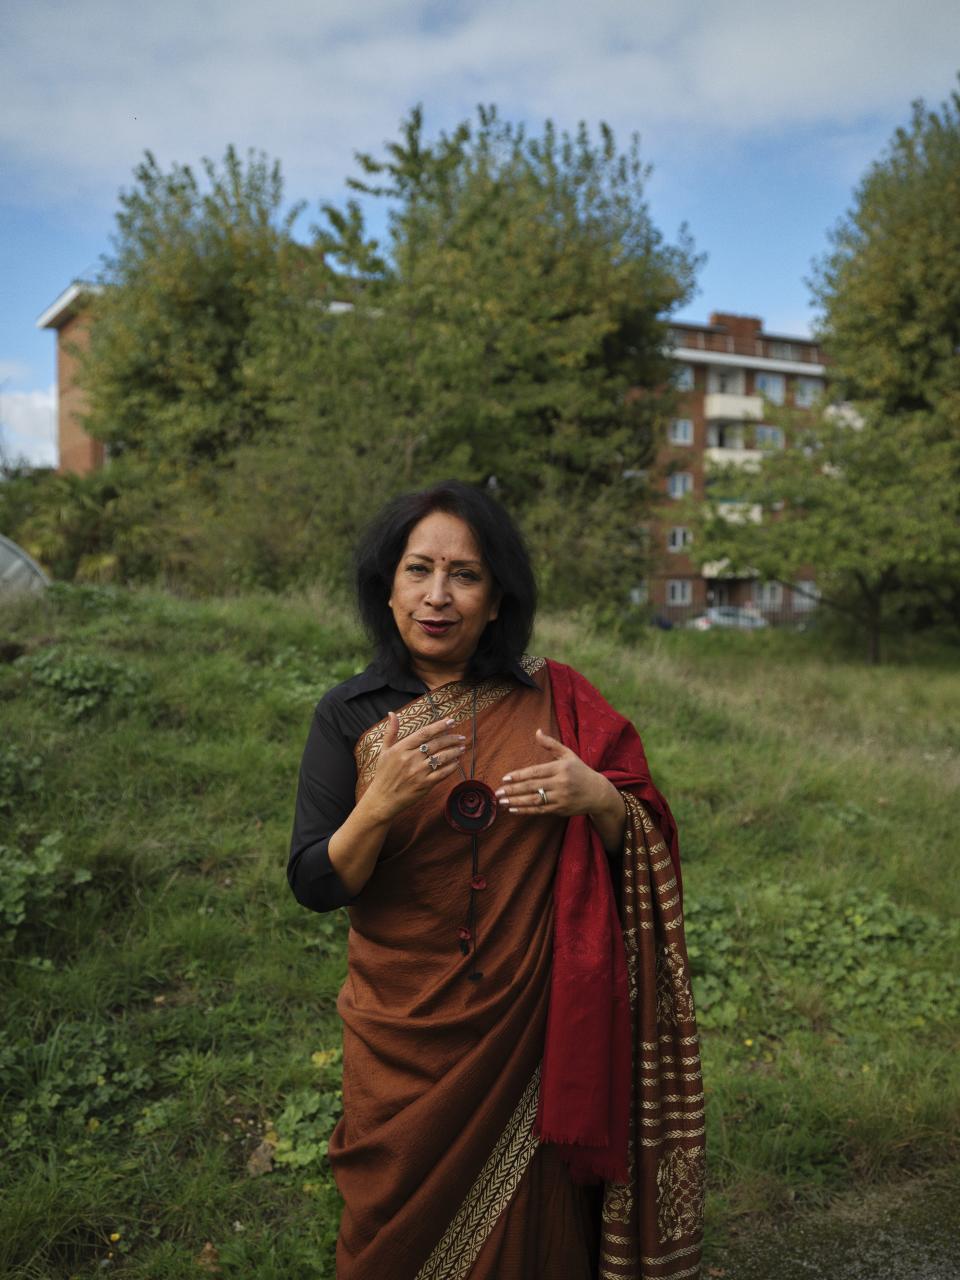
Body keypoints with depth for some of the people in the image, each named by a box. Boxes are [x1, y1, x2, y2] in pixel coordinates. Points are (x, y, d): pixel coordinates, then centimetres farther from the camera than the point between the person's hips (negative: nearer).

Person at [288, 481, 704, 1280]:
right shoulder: (350, 716, -4)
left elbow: (641, 845, 1)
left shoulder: (554, 699, -3)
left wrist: (600, 799, -20)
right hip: (406, 1035, 0)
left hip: (534, 1027, 1)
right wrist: (382, 803, -25)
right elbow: (314, 886, -8)